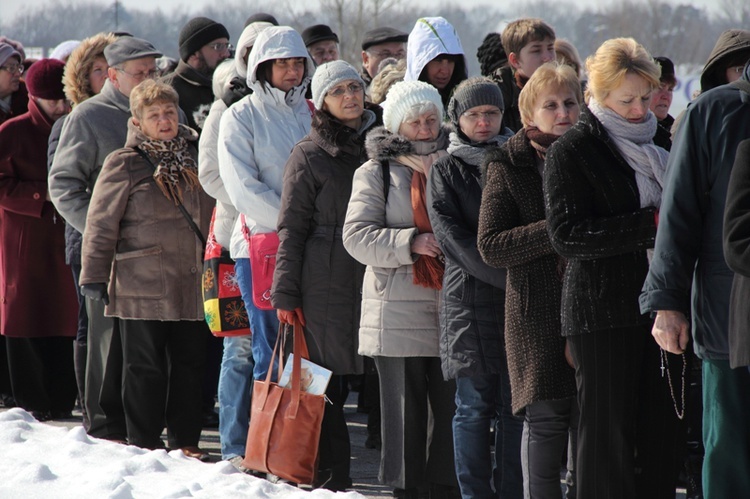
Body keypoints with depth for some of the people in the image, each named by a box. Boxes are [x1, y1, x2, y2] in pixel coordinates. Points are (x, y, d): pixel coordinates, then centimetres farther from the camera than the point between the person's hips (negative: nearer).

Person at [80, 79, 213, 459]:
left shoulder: (195, 158, 11)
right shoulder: (124, 165, -4)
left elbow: (212, 215, 21)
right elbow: (101, 224, -4)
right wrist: (94, 275, -7)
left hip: (191, 282, 5)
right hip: (141, 283, -5)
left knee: (190, 362, 8)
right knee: (145, 366, 1)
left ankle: (185, 439, 18)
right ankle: (144, 442, 10)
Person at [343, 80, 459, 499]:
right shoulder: (376, 173, 5)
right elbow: (357, 236, -5)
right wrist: (411, 242, -18)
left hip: (449, 311, 2)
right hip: (399, 312, -2)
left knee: (449, 405, 1)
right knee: (405, 409, 2)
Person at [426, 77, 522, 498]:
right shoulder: (447, 171, 5)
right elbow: (453, 238, -6)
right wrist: (511, 277, -16)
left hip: (519, 304, 2)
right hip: (470, 301, -2)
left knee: (515, 406, 1)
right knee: (475, 406, -1)